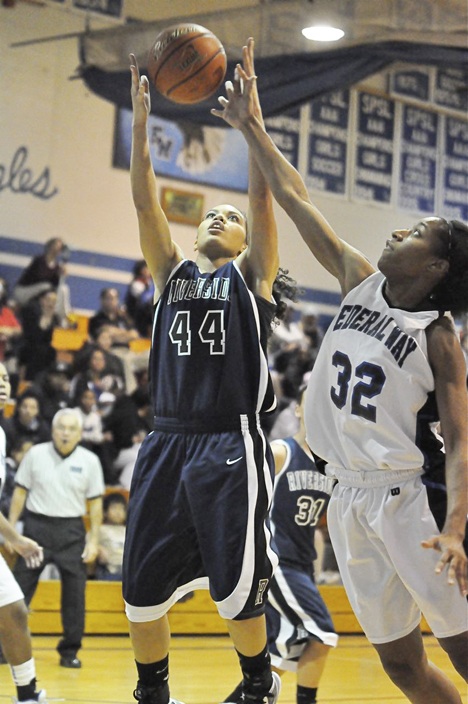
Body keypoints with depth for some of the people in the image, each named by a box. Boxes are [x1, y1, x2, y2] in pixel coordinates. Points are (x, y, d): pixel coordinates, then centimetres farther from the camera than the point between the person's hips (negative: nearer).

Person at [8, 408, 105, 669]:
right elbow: (20, 492, 6)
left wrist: (93, 541, -1)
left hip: (72, 530, 0)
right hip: (37, 525, 0)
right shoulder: (36, 454, 1)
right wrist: (11, 528, 2)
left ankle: (70, 650, 10)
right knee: (20, 587, 0)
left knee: (75, 591, -1)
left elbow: (96, 503, 4)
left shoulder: (89, 461, 1)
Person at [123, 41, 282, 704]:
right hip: (167, 442, 4)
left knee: (236, 589, -3)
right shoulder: (172, 273, 17)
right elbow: (145, 201, 8)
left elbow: (262, 196, -2)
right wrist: (140, 118, 1)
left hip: (230, 444, -3)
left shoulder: (251, 274, 9)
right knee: (143, 590, 3)